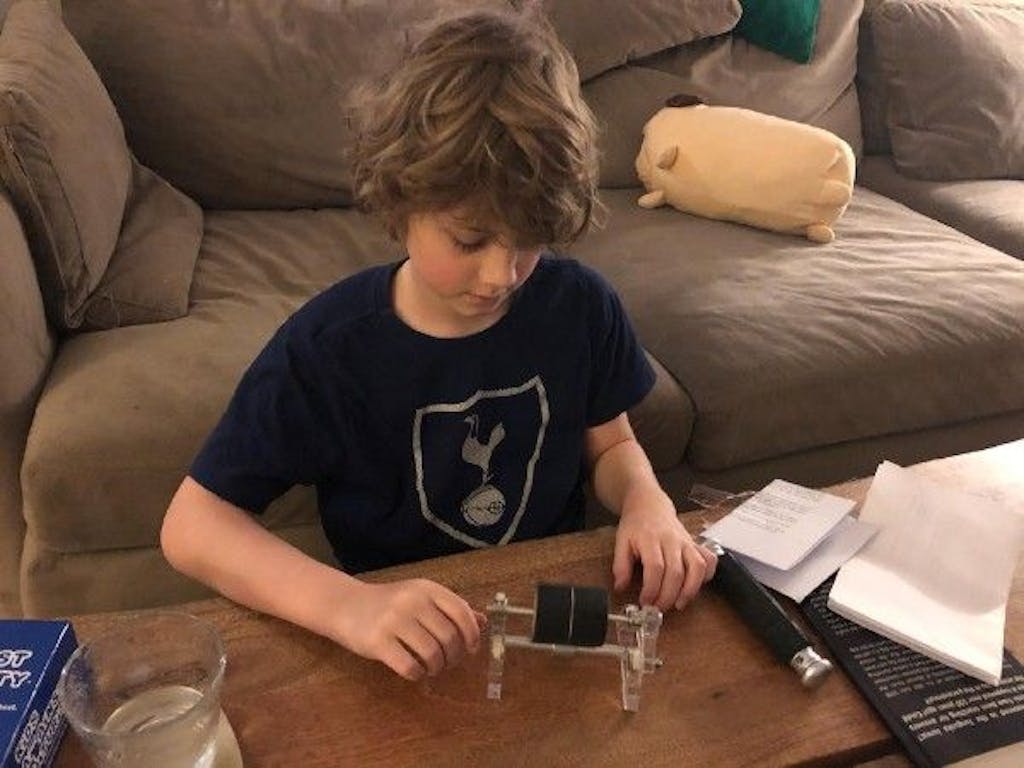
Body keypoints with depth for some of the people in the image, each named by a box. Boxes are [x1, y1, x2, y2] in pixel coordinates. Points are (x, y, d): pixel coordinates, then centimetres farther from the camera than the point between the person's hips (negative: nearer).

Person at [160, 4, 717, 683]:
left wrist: (647, 502, -16)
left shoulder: (580, 305, -9)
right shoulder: (326, 350, -18)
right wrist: (348, 605, -32)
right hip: (409, 651, -2)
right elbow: (191, 526, -16)